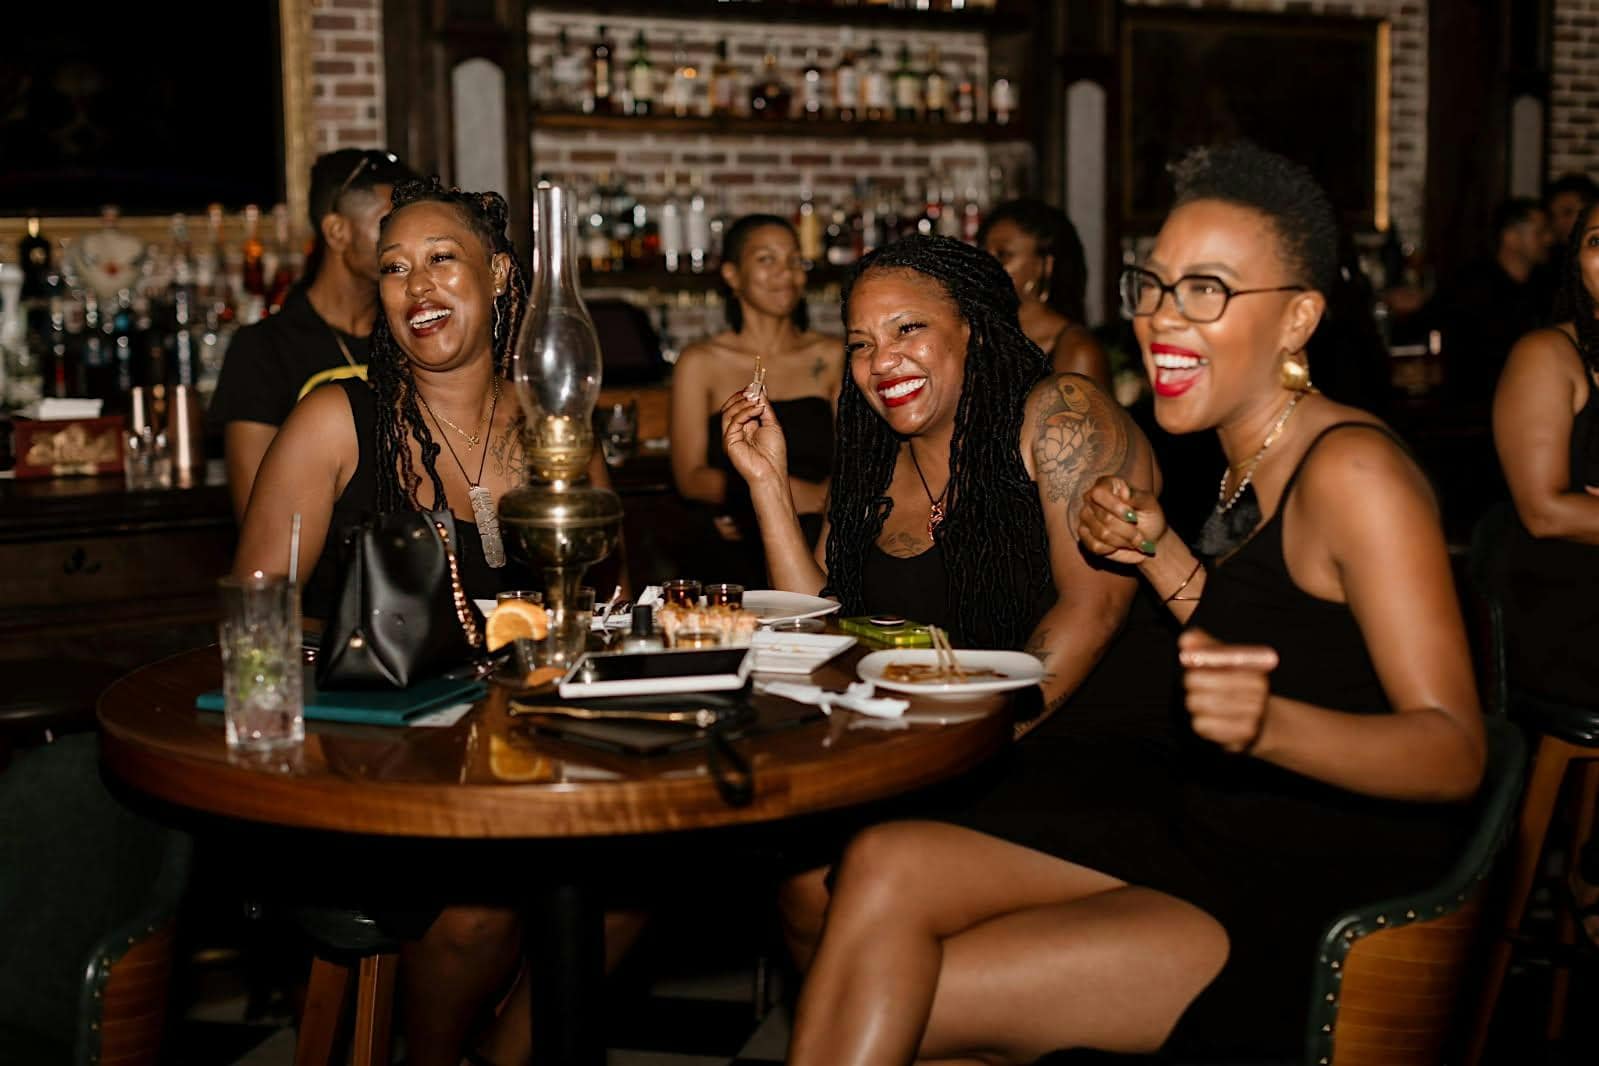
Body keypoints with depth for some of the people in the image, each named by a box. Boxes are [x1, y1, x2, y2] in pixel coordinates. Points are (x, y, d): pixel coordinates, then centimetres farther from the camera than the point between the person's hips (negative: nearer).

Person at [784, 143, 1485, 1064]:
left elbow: (1454, 752, -21)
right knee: (886, 867, -8)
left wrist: (1268, 723, -38)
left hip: (1328, 901, -8)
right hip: (1214, 838, 8)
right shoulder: (1250, 462, 10)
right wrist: (1163, 556, 6)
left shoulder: (1350, 471, -17)